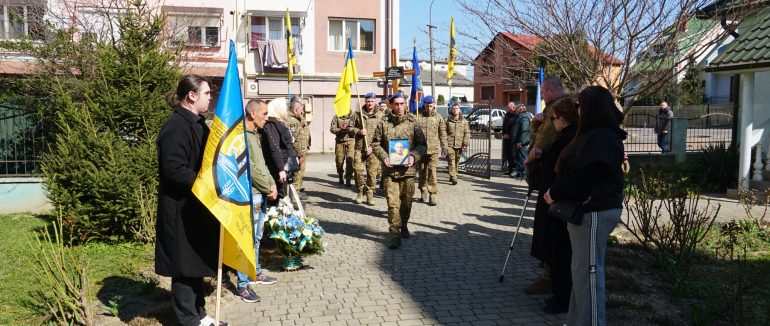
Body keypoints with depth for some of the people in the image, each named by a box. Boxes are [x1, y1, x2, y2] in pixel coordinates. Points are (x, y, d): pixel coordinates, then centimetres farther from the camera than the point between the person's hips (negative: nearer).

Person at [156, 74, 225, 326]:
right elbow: (173, 170, -25)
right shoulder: (176, 127, -18)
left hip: (198, 207, 10)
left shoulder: (196, 123, 13)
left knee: (198, 262, 17)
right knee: (185, 266, 3)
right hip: (181, 209, -10)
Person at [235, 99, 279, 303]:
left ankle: (255, 272, 32)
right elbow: (249, 168, -19)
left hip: (262, 194, 10)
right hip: (250, 195, -10)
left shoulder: (255, 135, 16)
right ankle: (242, 284, 3)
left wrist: (272, 184, 5)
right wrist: (268, 188, -10)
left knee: (256, 237, 19)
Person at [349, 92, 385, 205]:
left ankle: (370, 194, 9)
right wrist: (359, 131, -9)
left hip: (373, 149, -2)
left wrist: (373, 146, -11)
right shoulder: (358, 115, 10)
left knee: (372, 172, -2)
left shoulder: (381, 115, 2)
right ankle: (360, 192, 15)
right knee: (358, 171, -2)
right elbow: (350, 129, 12)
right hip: (359, 148, 2)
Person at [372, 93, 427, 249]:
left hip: (407, 169, 1)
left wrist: (413, 156, -11)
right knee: (393, 203, -5)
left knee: (406, 201, 13)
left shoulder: (413, 123, 4)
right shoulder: (384, 123, 3)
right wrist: (383, 157, -10)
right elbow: (375, 143, 7)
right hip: (390, 170, -1)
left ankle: (403, 226, 38)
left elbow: (421, 144, 7)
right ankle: (395, 235, 0)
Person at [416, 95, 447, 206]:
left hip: (433, 149, -1)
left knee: (432, 171, -9)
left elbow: (443, 133, 12)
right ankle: (423, 193, 24)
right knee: (422, 172, 10)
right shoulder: (418, 117, 2)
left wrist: (444, 146, 12)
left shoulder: (438, 117, 6)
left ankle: (433, 195, -5)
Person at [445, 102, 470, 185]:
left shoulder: (464, 121, 8)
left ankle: (452, 176, 25)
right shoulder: (447, 120, 3)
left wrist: (465, 143, -3)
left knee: (456, 161, 11)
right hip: (449, 144, -2)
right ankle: (453, 177, -17)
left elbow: (467, 133, 8)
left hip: (459, 145, 3)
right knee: (451, 161, -13)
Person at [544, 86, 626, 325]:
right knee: (582, 270, 16)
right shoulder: (596, 134, 15)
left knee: (588, 271, -3)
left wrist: (555, 194, -10)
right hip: (588, 209, 10)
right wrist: (556, 192, 7)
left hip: (594, 211, -10)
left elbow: (583, 175, -21)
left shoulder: (603, 139, -17)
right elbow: (577, 170, 18)